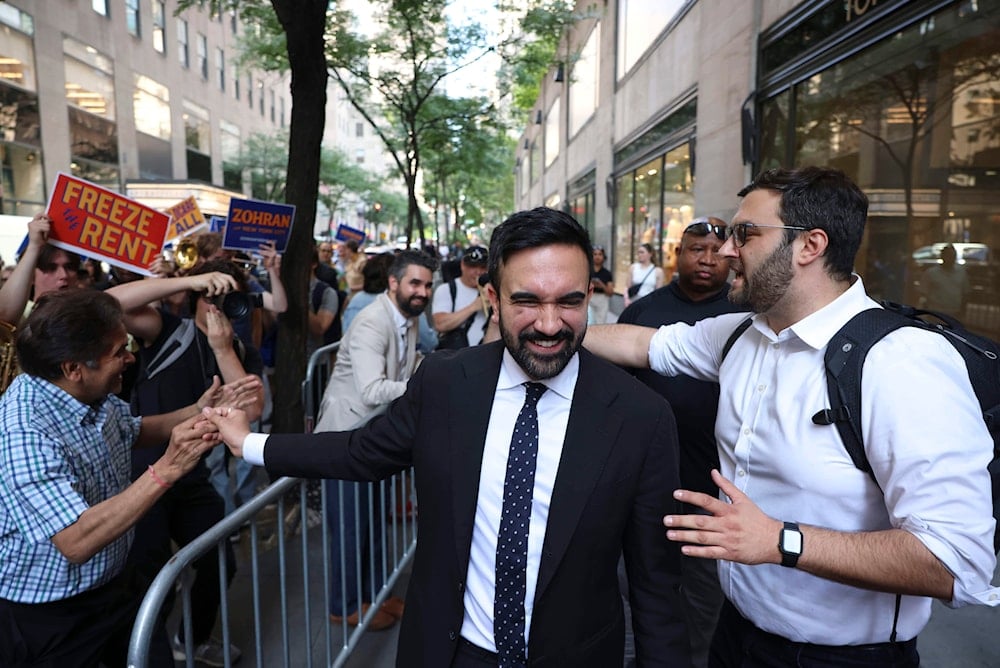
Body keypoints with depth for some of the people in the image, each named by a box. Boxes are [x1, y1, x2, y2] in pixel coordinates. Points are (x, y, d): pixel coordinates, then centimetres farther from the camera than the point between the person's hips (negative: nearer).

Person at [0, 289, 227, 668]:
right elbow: (76, 542, -35)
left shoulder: (93, 394, -6)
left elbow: (132, 432, 15)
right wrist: (167, 469, -38)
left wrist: (195, 412, -1)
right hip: (44, 620, -7)